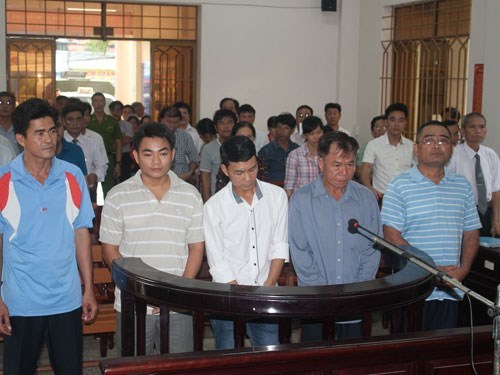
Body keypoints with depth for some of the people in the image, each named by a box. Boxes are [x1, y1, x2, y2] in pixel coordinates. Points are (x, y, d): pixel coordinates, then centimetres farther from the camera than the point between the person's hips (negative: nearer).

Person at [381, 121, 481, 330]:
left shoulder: (462, 186, 12)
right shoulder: (400, 186, -4)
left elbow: (471, 233, 13)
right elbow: (392, 237, -11)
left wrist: (463, 269, -4)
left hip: (449, 291, 4)